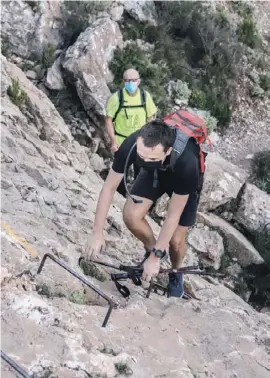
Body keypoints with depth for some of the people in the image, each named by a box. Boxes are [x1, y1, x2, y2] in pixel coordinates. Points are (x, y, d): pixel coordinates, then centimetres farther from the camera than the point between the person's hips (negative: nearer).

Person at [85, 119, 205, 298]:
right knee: (131, 216, -19)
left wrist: (156, 257, -27)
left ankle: (176, 273, 29)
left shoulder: (186, 163, -44)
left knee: (176, 240, -5)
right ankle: (152, 248, 12)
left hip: (183, 178, -2)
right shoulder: (131, 145, -37)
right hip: (155, 174, 3)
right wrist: (98, 233, -23)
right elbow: (109, 187, -24)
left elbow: (173, 215, -33)